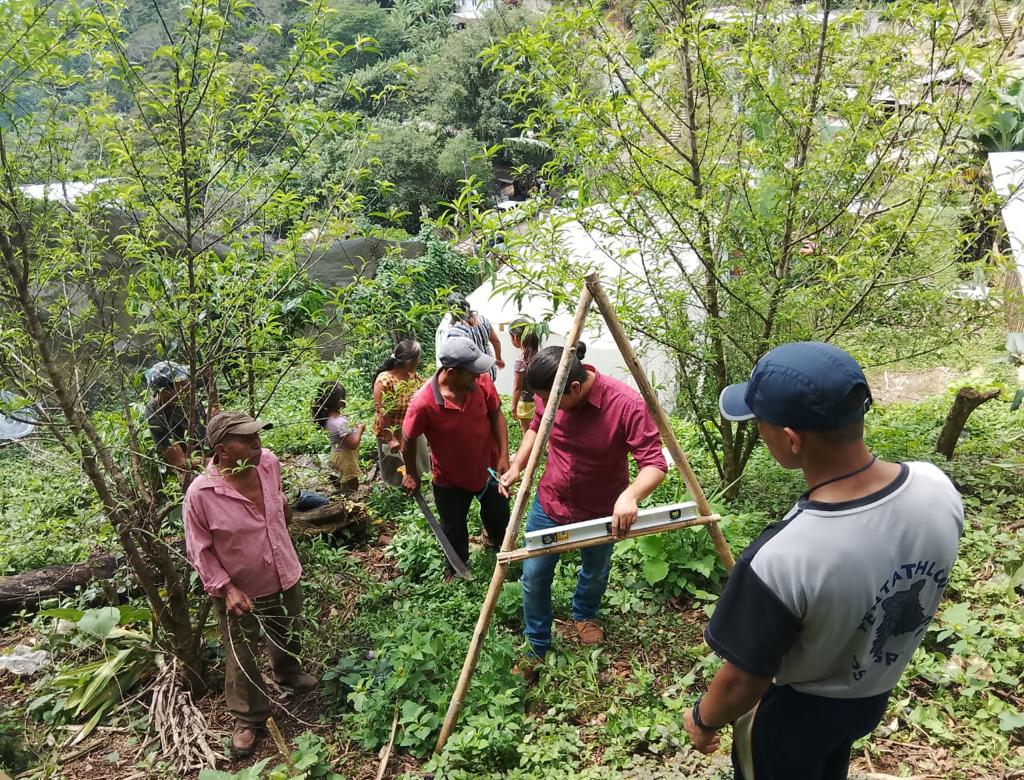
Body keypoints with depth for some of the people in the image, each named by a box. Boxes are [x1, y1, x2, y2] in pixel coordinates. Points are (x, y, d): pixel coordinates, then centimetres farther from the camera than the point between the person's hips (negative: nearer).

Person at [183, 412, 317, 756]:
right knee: (241, 657, 15)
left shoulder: (268, 462, -17)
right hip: (238, 590, -5)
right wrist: (225, 587, -22)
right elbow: (199, 550, -17)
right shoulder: (200, 493, -30)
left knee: (289, 635, 29)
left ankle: (288, 672, 60)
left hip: (284, 577, 5)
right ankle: (248, 718, 38)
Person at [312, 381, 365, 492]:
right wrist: (360, 429, -18)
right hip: (346, 457, -9)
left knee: (346, 487, 26)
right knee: (352, 488, 8)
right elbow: (353, 444, -30)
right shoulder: (340, 422, -34)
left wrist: (353, 428, 0)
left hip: (338, 453, 9)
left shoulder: (327, 417, -7)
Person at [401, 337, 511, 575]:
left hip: (488, 466, 3)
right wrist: (411, 474, 0)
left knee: (499, 514, 27)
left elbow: (496, 415, -8)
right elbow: (408, 441, -15)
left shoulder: (481, 380, -24)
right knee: (454, 528, 20)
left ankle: (501, 546, 62)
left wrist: (504, 456, -13)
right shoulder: (423, 403, -34)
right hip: (450, 479, -3)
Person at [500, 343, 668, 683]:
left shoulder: (626, 405, -32)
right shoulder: (549, 394, -17)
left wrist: (629, 496, -49)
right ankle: (536, 649, 31)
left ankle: (584, 616, 57)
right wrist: (516, 467, -7)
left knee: (595, 573, 24)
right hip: (548, 504, 2)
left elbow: (655, 463, -30)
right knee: (533, 576, 8)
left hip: (600, 513, -2)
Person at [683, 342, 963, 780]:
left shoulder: (781, 559, -42)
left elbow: (742, 684, -25)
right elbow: (919, 595, -2)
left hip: (792, 713, -5)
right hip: (873, 695, 5)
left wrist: (703, 719, -5)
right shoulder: (938, 488, -23)